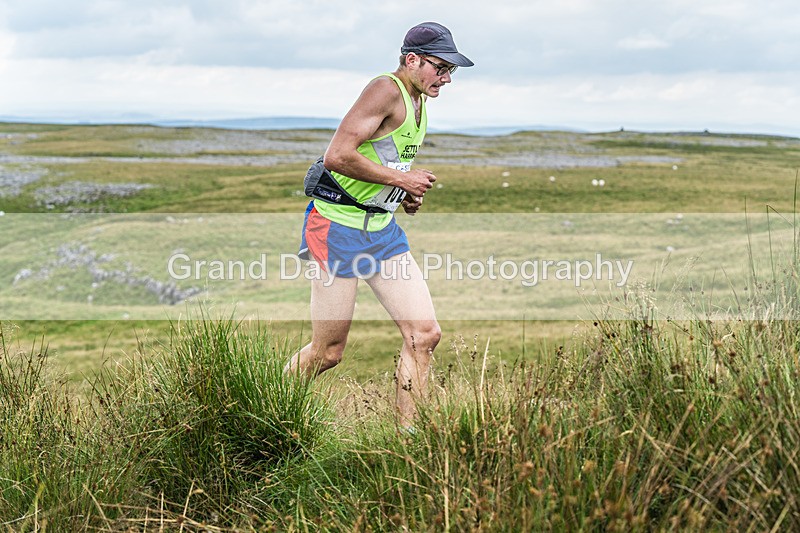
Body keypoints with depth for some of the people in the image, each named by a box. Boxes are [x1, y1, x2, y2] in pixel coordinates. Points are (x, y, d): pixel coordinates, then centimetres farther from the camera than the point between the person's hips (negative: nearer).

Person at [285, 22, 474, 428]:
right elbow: (337, 156, -25)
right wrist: (400, 179, -17)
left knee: (424, 334, -1)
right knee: (328, 352, -1)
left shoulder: (419, 101, 14)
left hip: (383, 228, 9)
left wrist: (407, 196, 10)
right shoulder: (386, 90, -16)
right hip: (339, 226, -9)